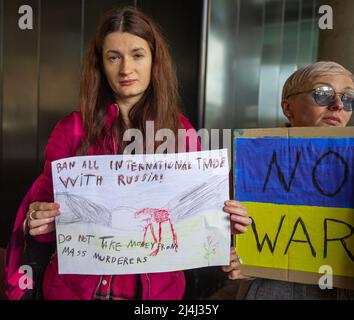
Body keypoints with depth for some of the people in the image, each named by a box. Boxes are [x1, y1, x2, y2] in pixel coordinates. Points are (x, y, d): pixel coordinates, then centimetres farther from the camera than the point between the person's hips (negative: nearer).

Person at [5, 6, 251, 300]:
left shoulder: (182, 130, -4)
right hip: (77, 284, 0)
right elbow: (45, 202, -1)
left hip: (159, 285, 1)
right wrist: (38, 222, -21)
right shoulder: (71, 130, -7)